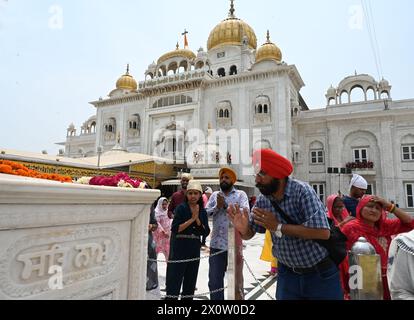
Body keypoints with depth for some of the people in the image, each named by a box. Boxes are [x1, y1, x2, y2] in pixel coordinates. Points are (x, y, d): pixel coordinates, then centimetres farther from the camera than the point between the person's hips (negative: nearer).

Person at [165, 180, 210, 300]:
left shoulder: (202, 211, 5)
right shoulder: (181, 208, -7)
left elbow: (206, 232, -1)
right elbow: (175, 229, -16)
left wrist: (197, 219, -14)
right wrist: (191, 219, -18)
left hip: (194, 250, 5)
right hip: (179, 249, -5)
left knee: (190, 281, 14)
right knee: (174, 281, -2)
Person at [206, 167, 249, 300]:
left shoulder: (240, 194, 0)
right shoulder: (214, 195, 10)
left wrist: (225, 205, -16)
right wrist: (217, 206, -13)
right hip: (216, 244, 3)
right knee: (215, 280, 8)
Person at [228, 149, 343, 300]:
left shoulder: (302, 191, -24)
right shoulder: (263, 200, -7)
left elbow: (323, 232, -33)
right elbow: (250, 233, 1)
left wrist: (278, 227, -29)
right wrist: (243, 229, -22)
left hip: (320, 273, -4)